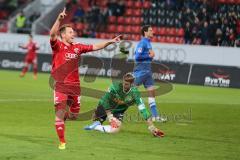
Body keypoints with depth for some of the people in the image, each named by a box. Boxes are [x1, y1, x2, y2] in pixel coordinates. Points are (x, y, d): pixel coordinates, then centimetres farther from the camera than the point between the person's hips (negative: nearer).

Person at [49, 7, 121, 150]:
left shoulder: (77, 47, 10)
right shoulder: (58, 46, -5)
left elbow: (95, 47, 15)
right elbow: (52, 34, -24)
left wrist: (110, 42, 6)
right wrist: (59, 19, -38)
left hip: (75, 86, 5)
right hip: (61, 86, -5)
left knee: (74, 115, 13)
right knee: (60, 114, -9)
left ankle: (62, 114, 46)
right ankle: (62, 142, 2)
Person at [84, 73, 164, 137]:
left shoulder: (134, 93, -28)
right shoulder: (116, 86, -31)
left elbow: (142, 109, -28)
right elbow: (105, 99, -20)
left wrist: (151, 126, -32)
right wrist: (109, 115, -24)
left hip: (119, 111, 0)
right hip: (105, 106, 0)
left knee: (115, 129, -23)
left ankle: (96, 127, -8)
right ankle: (97, 123, 46)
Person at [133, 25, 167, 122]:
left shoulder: (148, 42, 15)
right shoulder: (142, 43, -13)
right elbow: (137, 56, -21)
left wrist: (151, 54, 6)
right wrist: (149, 56, -13)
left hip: (147, 70, 9)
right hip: (141, 70, -9)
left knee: (151, 92, 6)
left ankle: (155, 116, 6)